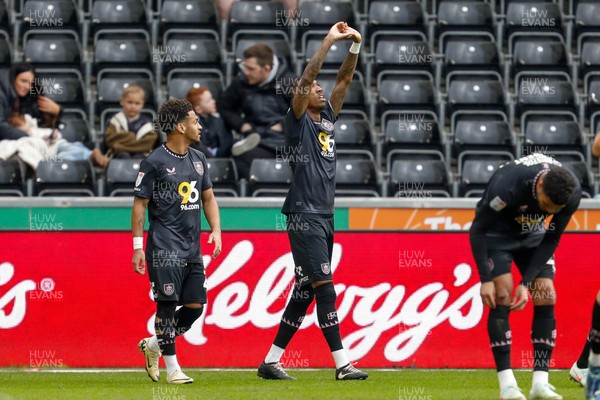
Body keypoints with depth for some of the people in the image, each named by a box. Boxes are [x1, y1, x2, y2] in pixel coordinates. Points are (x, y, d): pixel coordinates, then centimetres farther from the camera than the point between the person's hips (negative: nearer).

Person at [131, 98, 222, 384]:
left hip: (192, 249, 7)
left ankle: (153, 345, 22)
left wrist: (216, 230, 7)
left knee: (195, 306, 3)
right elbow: (140, 204, -6)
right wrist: (138, 247, -9)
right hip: (164, 249, -7)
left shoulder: (198, 159, 13)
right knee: (167, 304, -6)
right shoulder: (155, 162, -8)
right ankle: (171, 368, 1)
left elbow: (208, 197, 22)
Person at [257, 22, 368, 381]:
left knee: (304, 294, 9)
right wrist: (328, 42, -19)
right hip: (304, 217, -8)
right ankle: (343, 364, -14)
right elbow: (305, 78, -15)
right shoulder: (299, 120, -3)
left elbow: (345, 80, 11)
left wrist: (355, 47, -2)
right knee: (325, 289, -11)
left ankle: (271, 361, 14)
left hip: (325, 217, 8)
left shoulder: (328, 118, 15)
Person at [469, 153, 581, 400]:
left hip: (533, 235, 4)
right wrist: (486, 279, -24)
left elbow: (551, 239, -12)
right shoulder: (506, 186, -39)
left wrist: (527, 282, -16)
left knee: (546, 298, -9)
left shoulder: (572, 193, -26)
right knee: (501, 297, -18)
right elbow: (477, 230, -24)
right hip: (496, 233, -4)